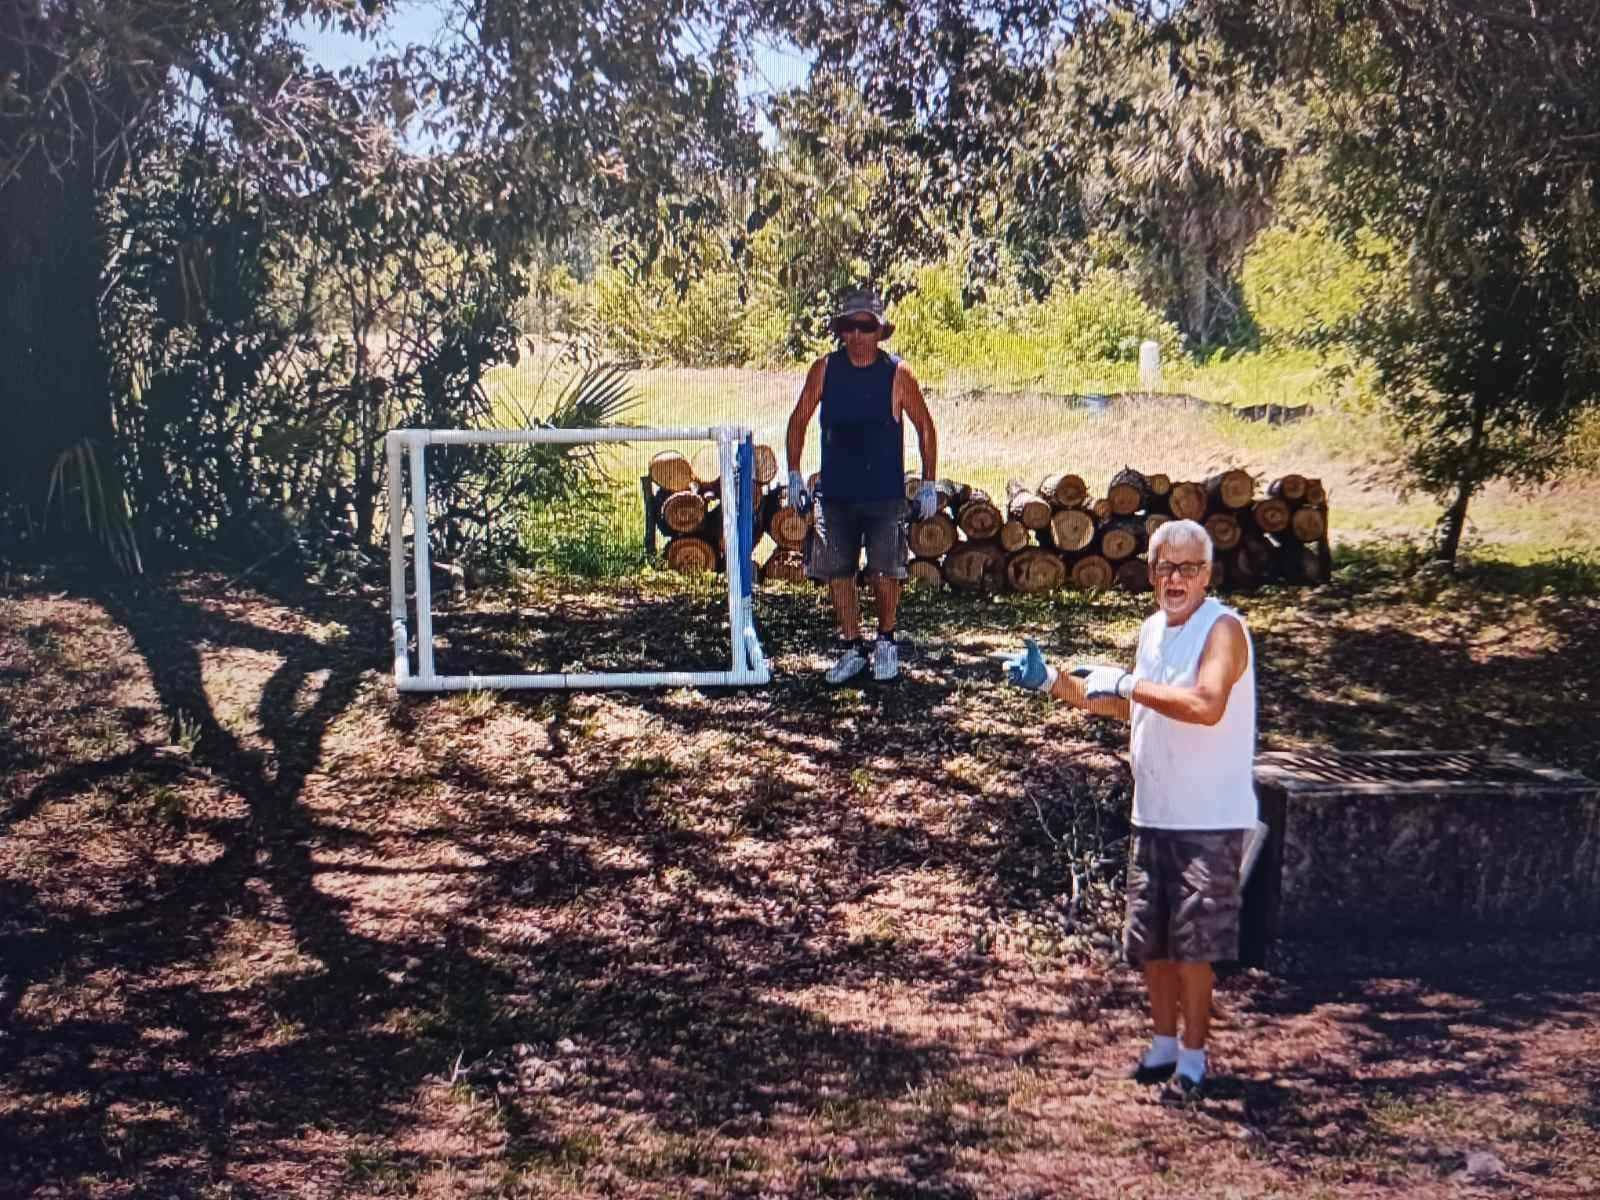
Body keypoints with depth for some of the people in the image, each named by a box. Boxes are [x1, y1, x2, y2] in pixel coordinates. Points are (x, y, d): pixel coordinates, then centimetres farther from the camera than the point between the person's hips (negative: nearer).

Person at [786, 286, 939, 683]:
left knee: (886, 573, -6)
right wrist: (794, 475, 5)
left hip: (886, 494, -2)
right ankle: (853, 648, 17)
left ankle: (886, 641, 18)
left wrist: (928, 484, 1)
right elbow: (798, 421, 10)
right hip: (835, 493, 2)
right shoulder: (824, 370, 0)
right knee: (837, 573, 3)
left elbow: (925, 428, 3)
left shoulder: (897, 374, -5)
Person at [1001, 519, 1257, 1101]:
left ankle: (1193, 1058, 10)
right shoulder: (1153, 631, 11)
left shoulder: (1223, 628, -14)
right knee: (1149, 940, 13)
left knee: (1191, 943, -3)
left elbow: (1207, 704, -32)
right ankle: (1164, 1044, 28)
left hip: (1209, 820, -7)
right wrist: (1051, 682, 21)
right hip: (1153, 814, 8)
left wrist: (1125, 682, -23)